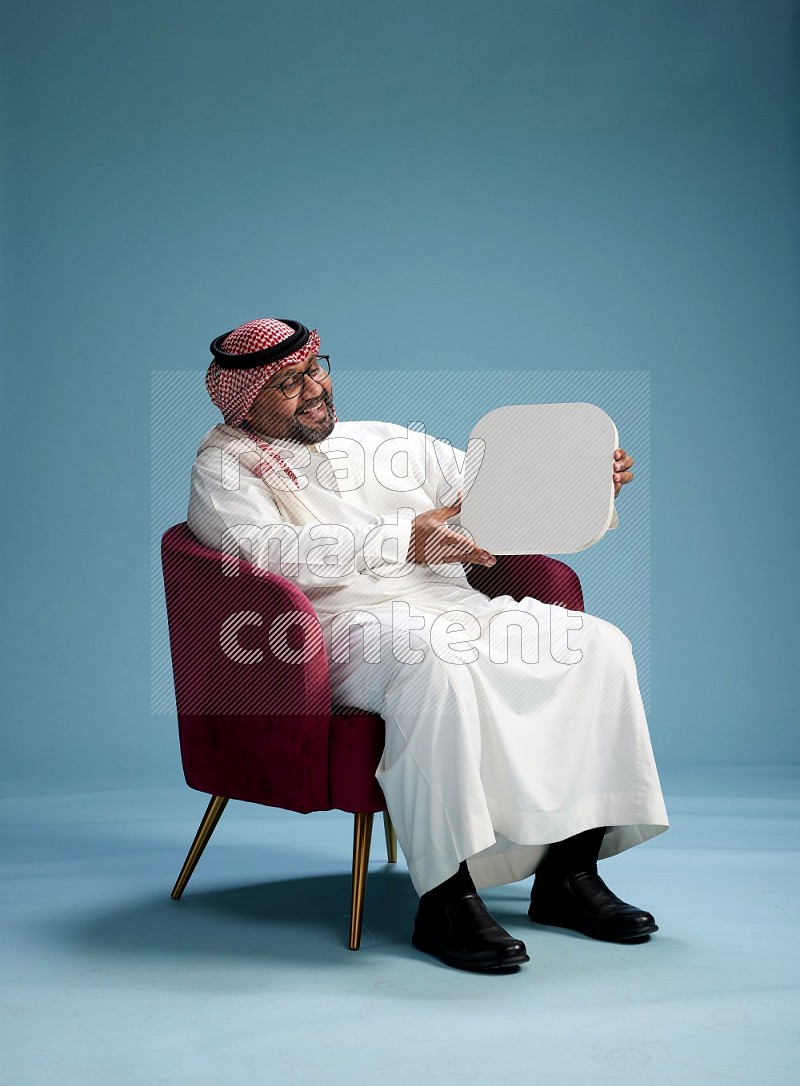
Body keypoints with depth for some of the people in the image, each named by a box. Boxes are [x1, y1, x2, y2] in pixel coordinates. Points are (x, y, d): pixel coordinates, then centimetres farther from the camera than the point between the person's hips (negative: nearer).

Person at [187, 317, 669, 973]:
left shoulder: (383, 440, 25)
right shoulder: (226, 467, 6)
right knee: (435, 656, -39)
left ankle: (569, 871, -11)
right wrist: (404, 540, -22)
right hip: (348, 625, -7)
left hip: (456, 607, 7)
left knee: (598, 645, -12)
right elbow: (269, 550, -14)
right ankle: (446, 898, -35)